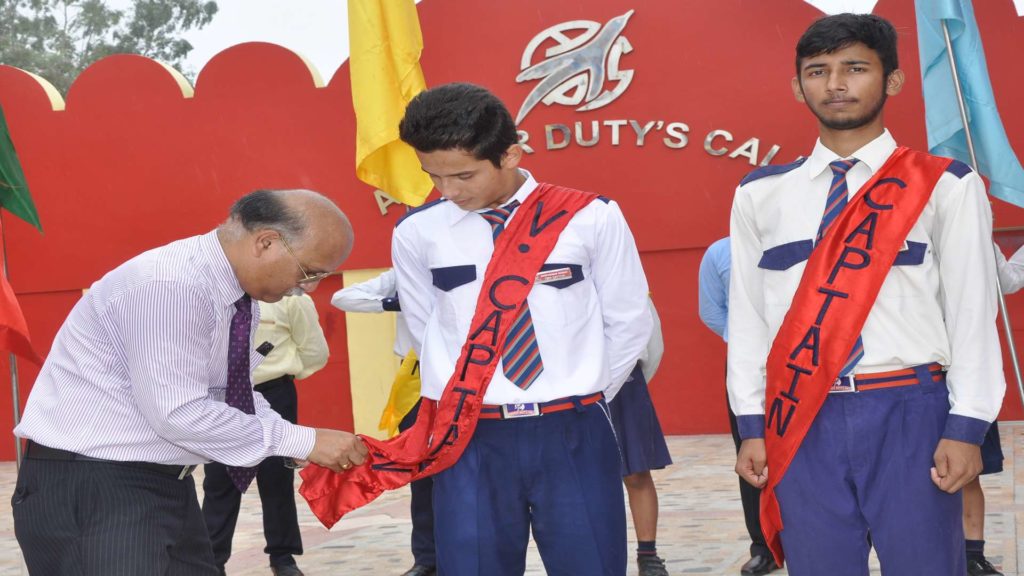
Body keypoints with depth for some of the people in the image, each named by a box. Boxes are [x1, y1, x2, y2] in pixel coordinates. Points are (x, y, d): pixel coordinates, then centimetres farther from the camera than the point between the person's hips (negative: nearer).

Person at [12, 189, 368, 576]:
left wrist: (308, 449, 0)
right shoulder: (171, 285, -24)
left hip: (161, 481, 9)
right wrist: (303, 442, -21)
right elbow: (179, 413, -27)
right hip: (88, 486, -9)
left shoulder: (239, 292, 5)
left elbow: (232, 395, 14)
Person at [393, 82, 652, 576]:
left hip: (573, 435, -1)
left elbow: (629, 322, 5)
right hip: (470, 440, 1)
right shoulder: (417, 234, 0)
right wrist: (478, 399, 12)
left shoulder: (591, 218, -5)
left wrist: (583, 402, 9)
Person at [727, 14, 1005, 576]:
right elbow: (747, 317, 10)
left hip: (909, 413, -2)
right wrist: (752, 426, 6)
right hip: (801, 421, 2)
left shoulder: (946, 186, 1)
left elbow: (972, 312, 0)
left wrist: (966, 428, -6)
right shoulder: (760, 194, 9)